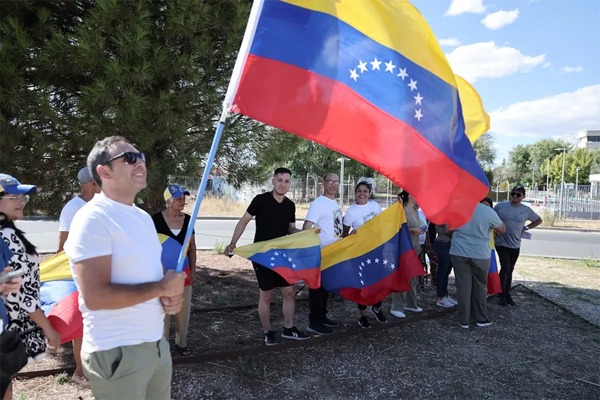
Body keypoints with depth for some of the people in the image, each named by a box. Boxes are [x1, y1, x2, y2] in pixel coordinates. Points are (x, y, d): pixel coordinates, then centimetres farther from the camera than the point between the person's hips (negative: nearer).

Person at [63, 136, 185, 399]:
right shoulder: (93, 219, -17)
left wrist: (172, 294, -3)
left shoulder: (143, 217, 9)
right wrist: (161, 288, -16)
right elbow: (95, 296, -25)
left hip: (157, 344, 8)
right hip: (118, 352, -8)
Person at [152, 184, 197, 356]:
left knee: (183, 309, 10)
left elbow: (192, 247, 7)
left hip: (183, 270, 4)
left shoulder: (187, 219, 2)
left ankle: (181, 343, 24)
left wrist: (193, 270, 4)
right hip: (163, 270, -4)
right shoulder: (156, 219, -10)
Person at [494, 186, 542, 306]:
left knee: (510, 270, 13)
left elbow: (539, 220, 14)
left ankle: (507, 294, 25)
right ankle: (501, 295, 3)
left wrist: (527, 227, 2)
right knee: (505, 267, -11)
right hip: (501, 243, -3)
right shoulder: (500, 206, -7)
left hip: (515, 245, 3)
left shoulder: (526, 210, 0)